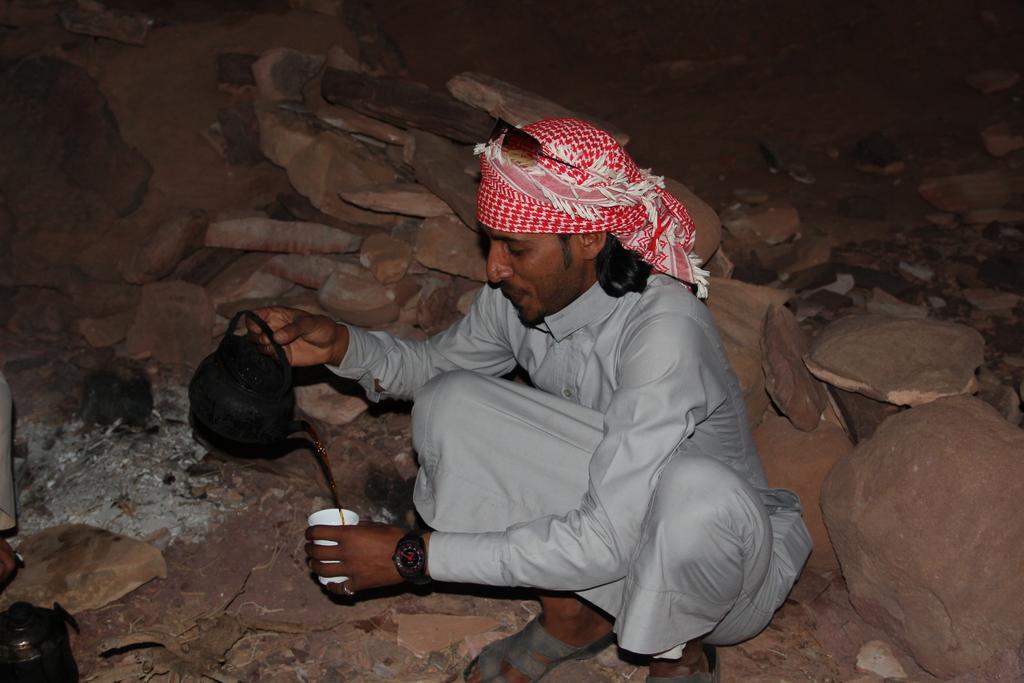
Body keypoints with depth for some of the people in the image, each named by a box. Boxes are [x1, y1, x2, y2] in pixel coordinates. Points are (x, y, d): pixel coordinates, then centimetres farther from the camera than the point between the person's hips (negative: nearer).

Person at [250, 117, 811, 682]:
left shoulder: (664, 331, -33)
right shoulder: (521, 295, -12)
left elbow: (605, 546, -35)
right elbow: (435, 363, 10)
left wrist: (416, 556, -31)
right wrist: (339, 344, -12)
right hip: (604, 507, 5)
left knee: (697, 489, -41)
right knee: (448, 402, -12)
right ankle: (574, 615, 3)